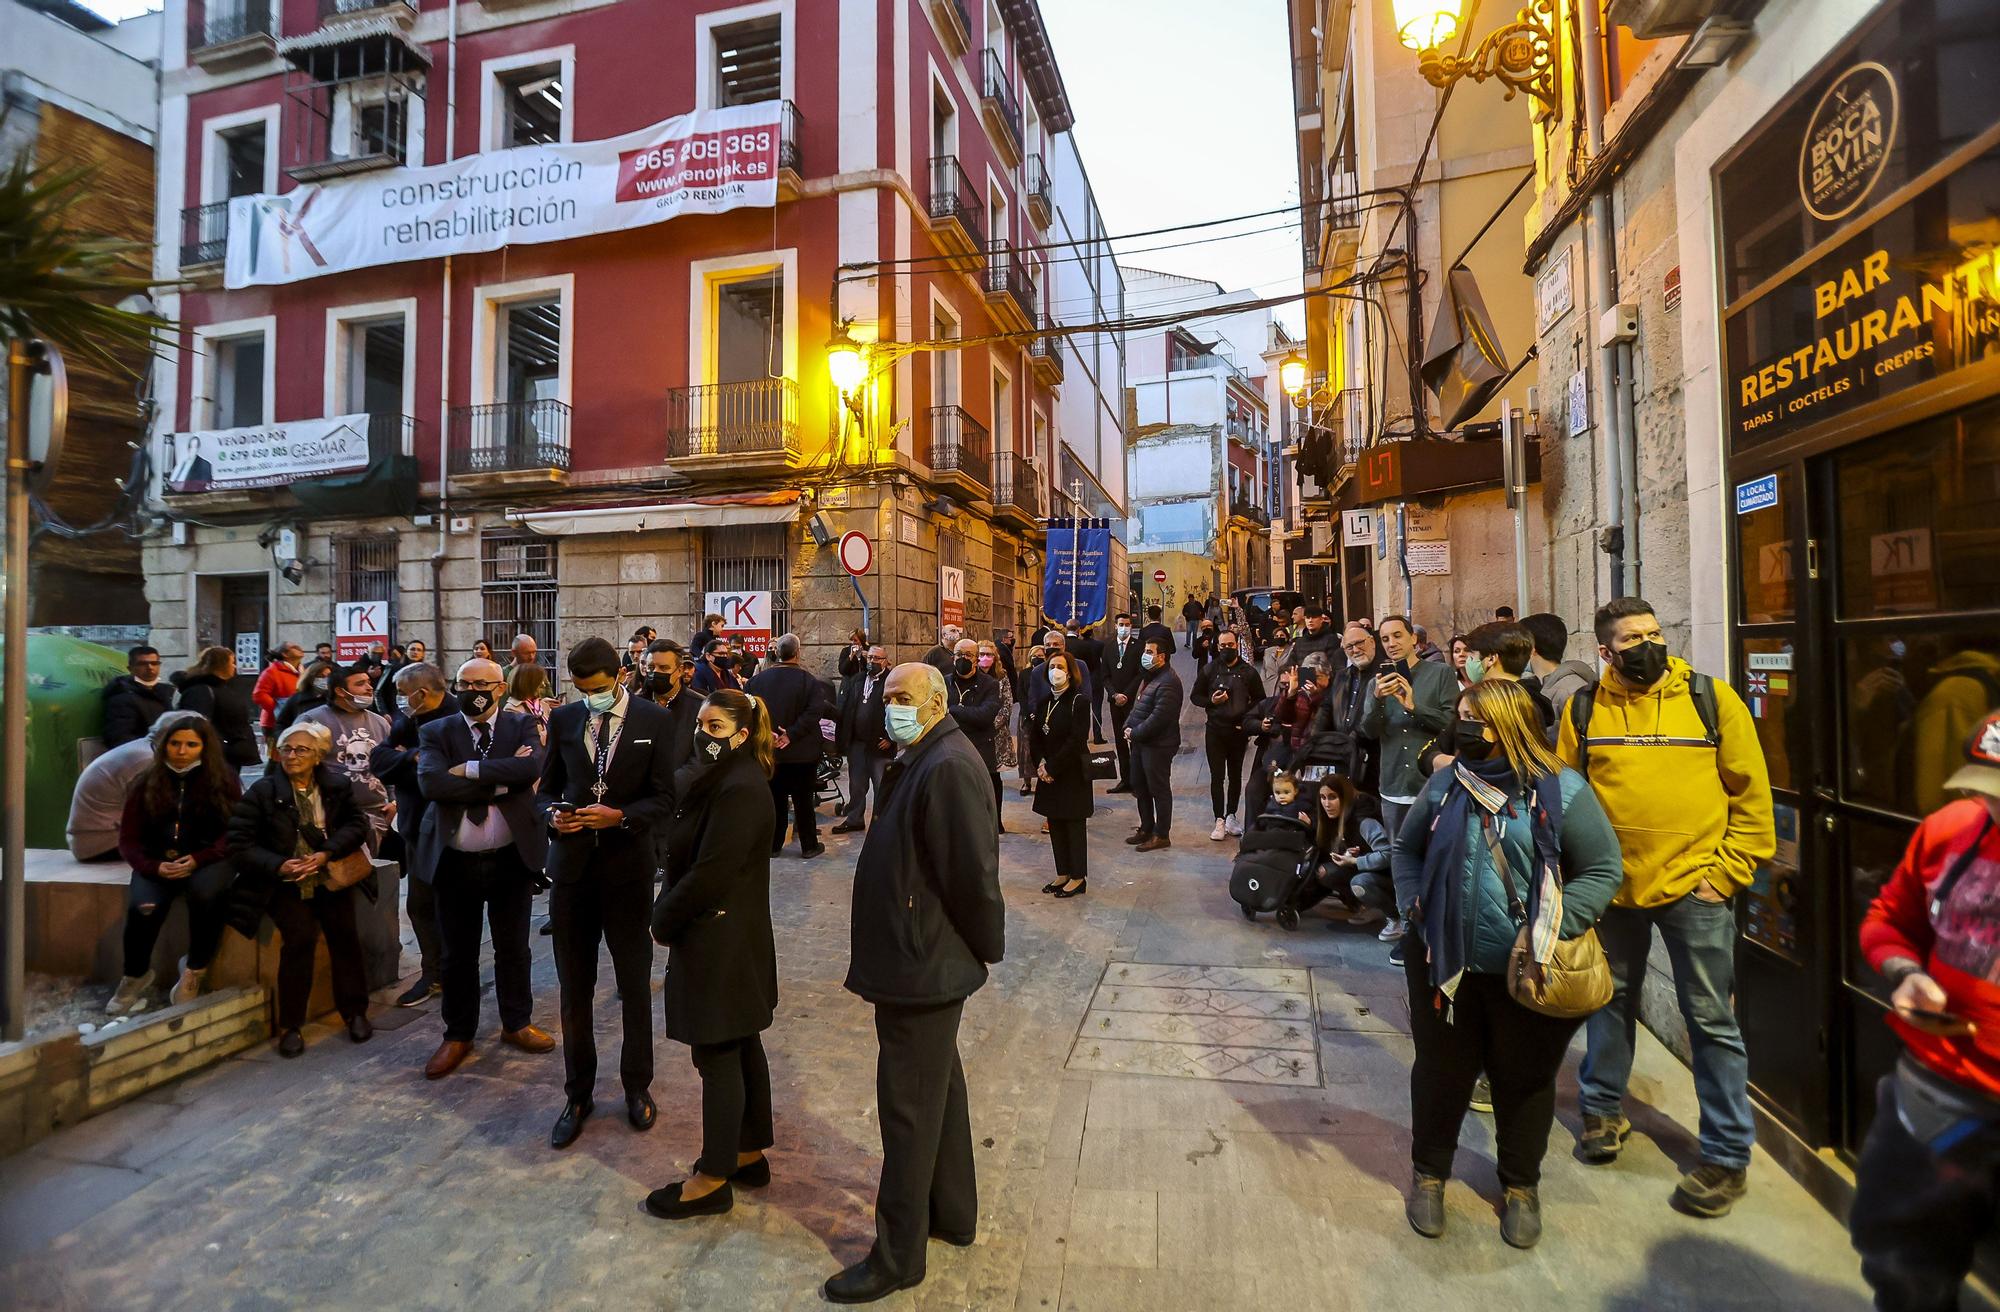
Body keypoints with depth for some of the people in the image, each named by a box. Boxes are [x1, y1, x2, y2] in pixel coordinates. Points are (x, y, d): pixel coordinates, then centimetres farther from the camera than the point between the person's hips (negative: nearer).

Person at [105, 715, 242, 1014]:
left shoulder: (224, 780, 3)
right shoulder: (149, 782, 9)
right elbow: (128, 839, 7)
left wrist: (197, 860, -17)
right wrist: (155, 867, -12)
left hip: (209, 859, -2)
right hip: (158, 862, 2)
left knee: (205, 894, -34)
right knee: (143, 908, -28)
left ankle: (195, 972, -13)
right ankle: (136, 977, 1)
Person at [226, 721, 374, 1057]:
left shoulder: (337, 785, 1)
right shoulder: (263, 791, -4)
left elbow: (357, 823, -1)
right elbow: (239, 843, -5)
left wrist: (326, 854, -17)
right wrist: (278, 866, -18)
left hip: (328, 876, 2)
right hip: (284, 881, -2)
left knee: (344, 933, -12)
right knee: (301, 937, -20)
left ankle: (355, 1012, 5)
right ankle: (290, 1025, -3)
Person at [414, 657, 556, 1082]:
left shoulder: (522, 726, -1)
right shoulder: (436, 732, -1)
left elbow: (532, 767, -21)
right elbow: (431, 784, -18)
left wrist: (471, 770, -21)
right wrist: (501, 780, -19)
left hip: (512, 858, 0)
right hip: (455, 862, 0)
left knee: (513, 948, 14)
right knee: (458, 953, 13)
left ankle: (516, 1024, 33)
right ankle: (458, 1034, 31)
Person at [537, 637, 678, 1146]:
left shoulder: (654, 720, -6)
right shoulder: (563, 719, 3)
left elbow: (663, 799, -6)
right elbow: (546, 788, 9)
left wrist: (619, 816, -22)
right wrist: (551, 814, -12)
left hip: (628, 867, -2)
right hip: (572, 866, 2)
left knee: (635, 985, 12)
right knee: (574, 988, 12)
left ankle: (637, 1086, 32)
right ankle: (578, 1093, 31)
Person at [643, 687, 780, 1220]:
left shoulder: (739, 790, -23)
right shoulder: (720, 780, 8)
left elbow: (709, 872, -24)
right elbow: (689, 855, 11)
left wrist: (662, 921, -10)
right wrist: (669, 916, 2)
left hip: (719, 941, -10)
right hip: (727, 936, 10)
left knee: (717, 1055, 4)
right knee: (742, 1047, 18)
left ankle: (714, 1178, 20)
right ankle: (750, 1153, 33)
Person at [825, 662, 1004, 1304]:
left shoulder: (949, 767, -24)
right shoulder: (919, 761, 9)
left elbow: (974, 874, -25)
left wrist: (983, 949, -11)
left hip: (923, 968, -10)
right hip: (918, 963, 10)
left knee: (909, 1106, 4)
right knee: (938, 1087, 23)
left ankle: (898, 1257, 22)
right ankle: (952, 1213, 42)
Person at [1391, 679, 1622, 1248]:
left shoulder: (1562, 790, -9)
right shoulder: (1445, 784, 0)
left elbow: (1602, 869, -6)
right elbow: (1406, 849, 12)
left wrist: (1555, 927, -16)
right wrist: (1413, 905, -3)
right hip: (1445, 964, 2)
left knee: (1524, 1079, 16)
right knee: (1441, 1072, 15)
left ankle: (1520, 1186, 40)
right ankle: (1428, 1174, 36)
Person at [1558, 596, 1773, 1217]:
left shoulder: (1712, 699, -4)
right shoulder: (1584, 710, 0)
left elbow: (1751, 793, -2)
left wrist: (1725, 874, -6)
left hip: (1694, 887, -2)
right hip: (1613, 885, 2)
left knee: (1711, 1021, 7)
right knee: (1611, 1001, 18)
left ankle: (1727, 1157, 23)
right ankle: (1602, 1110, 37)